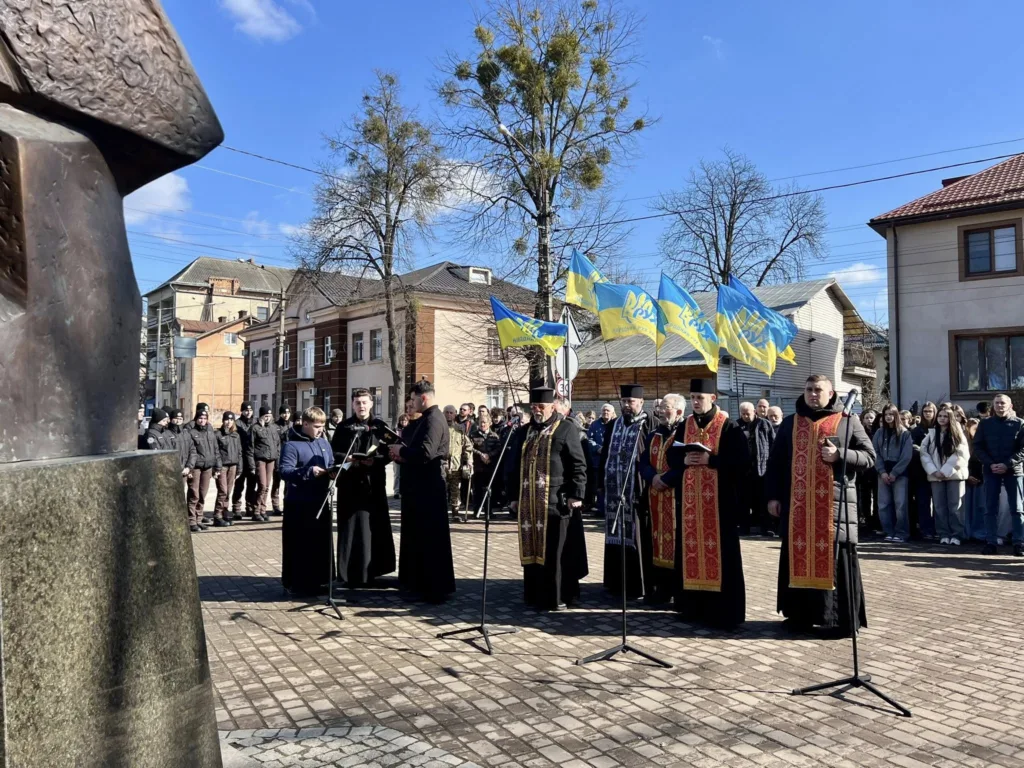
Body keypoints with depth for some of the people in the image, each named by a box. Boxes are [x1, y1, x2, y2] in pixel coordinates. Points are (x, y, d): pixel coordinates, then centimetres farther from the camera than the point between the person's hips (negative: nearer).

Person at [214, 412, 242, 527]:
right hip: (222, 465, -5)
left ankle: (225, 514, 15)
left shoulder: (236, 435, 15)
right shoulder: (218, 434, -2)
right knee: (223, 491, -8)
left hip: (233, 465, 5)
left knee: (228, 492, 8)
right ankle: (217, 516, -2)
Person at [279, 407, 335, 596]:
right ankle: (297, 584, 11)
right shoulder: (292, 445, -10)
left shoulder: (324, 443, 12)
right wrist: (308, 471, -29)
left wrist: (333, 472, -2)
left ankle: (315, 581, 23)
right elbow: (284, 471, -19)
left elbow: (331, 465, 21)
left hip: (320, 501, 7)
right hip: (299, 504, -7)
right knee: (299, 545, 0)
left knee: (321, 543, 11)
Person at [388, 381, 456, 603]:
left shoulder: (433, 419, -17)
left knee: (432, 538, -3)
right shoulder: (426, 419, 15)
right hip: (422, 485, 10)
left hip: (430, 487, -10)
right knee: (420, 536, 18)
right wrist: (403, 455, 3)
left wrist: (401, 451, -13)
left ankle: (437, 588, 6)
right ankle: (420, 581, 30)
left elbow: (425, 452, -29)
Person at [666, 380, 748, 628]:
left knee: (720, 551, -2)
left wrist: (710, 460, -20)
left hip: (719, 499, -5)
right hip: (690, 498, 5)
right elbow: (671, 457, 12)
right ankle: (694, 606, 18)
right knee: (692, 548, 8)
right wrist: (685, 460, -9)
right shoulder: (684, 426, 11)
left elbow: (742, 461, -12)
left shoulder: (729, 427, -5)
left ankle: (724, 611, 6)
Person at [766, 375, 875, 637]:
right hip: (797, 502, 3)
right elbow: (776, 462, 12)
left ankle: (841, 619, 8)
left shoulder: (848, 421, 6)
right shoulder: (789, 423, 13)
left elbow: (869, 456, 3)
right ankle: (800, 614, 16)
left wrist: (840, 455, -14)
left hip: (834, 502, -3)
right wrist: (773, 495, 4)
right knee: (798, 555, 6)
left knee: (834, 556, -2)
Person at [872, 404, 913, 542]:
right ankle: (889, 532, 9)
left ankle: (902, 533, 1)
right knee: (883, 505, 1)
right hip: (883, 473, 3)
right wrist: (882, 472, -7)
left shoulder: (904, 433, 1)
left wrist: (894, 473, -11)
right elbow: (875, 453, 4)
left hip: (900, 474, -3)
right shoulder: (879, 433, 10)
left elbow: (907, 456, -6)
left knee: (900, 504, -8)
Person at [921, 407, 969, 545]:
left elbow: (961, 455, -6)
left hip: (954, 475, -2)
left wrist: (946, 471, -13)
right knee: (939, 506, 3)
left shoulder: (957, 434, 3)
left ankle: (957, 535, 3)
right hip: (936, 476, 2)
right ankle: (943, 534, 8)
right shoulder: (931, 434, 9)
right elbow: (924, 454, 3)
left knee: (955, 506, -2)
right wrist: (934, 471, -9)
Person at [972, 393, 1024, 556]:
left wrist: (1007, 464, -15)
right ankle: (990, 543, 6)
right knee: (990, 508, 2)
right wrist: (990, 464, -10)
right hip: (991, 470, 1)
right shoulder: (985, 424, 6)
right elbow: (978, 447, 3)